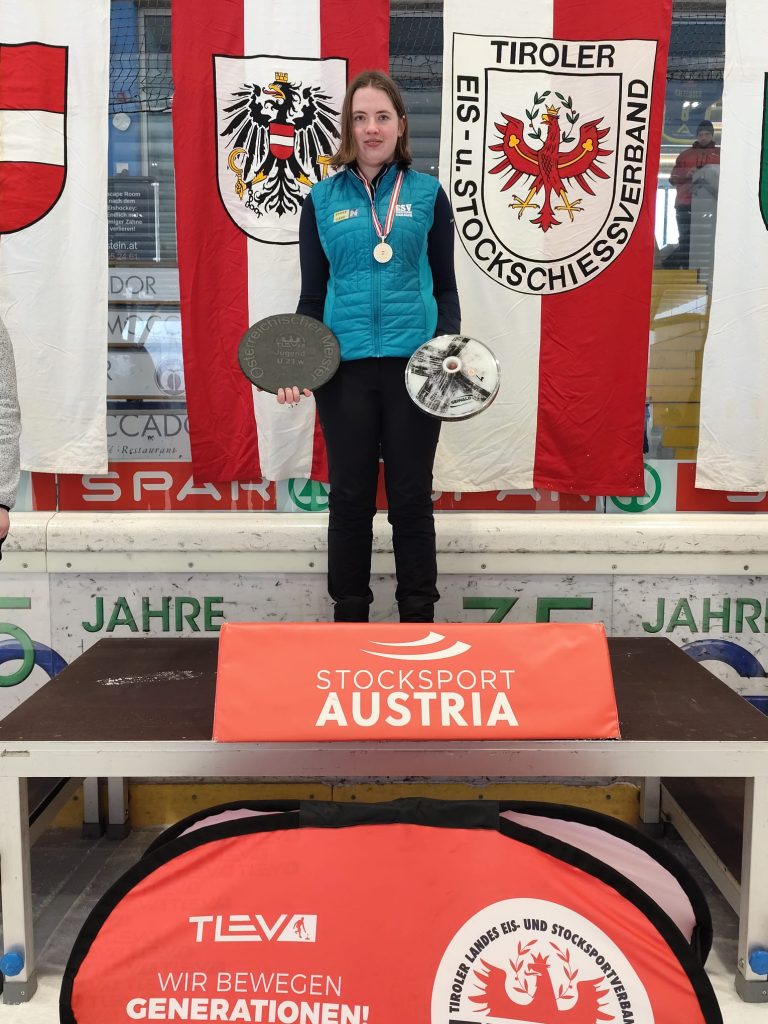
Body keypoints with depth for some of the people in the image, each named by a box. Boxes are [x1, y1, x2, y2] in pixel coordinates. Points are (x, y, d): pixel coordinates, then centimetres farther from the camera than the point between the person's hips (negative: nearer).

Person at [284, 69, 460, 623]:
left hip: (414, 363, 0)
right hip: (344, 366, 1)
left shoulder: (428, 194, 8)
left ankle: (419, 619, 19)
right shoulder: (323, 199, 9)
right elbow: (313, 292, 10)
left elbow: (445, 286, 8)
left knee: (412, 496, 6)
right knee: (350, 497, 6)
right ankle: (349, 619, 20)